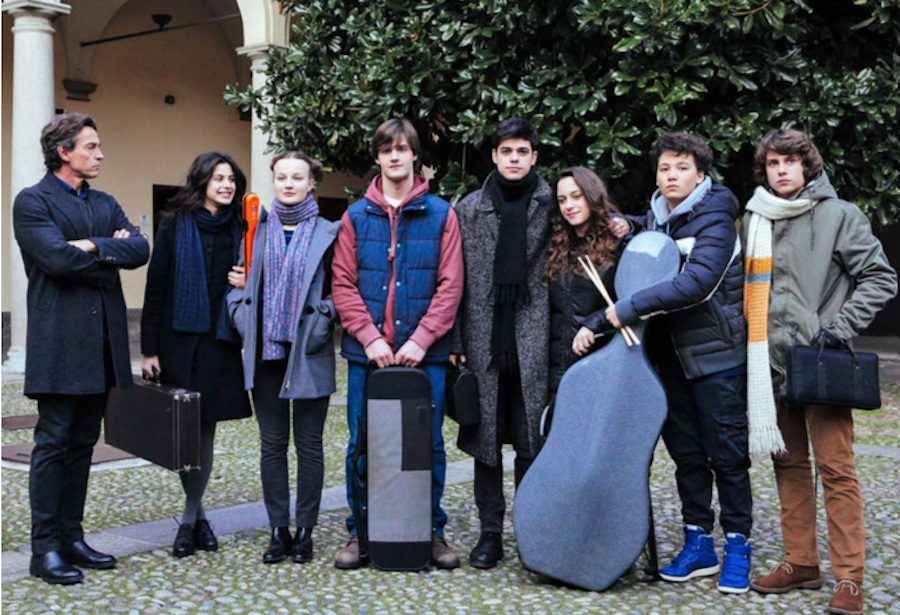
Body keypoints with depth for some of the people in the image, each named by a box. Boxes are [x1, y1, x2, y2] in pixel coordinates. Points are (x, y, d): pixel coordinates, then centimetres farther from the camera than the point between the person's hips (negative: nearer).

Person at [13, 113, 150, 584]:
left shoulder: (105, 204, 17)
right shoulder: (32, 201, -2)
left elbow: (140, 249, 2)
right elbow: (58, 258, -17)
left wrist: (93, 246, -11)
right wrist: (111, 255, -4)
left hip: (101, 343, 6)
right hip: (60, 342, -6)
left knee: (82, 444, 11)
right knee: (53, 444, -2)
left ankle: (71, 539, 19)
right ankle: (45, 549, 5)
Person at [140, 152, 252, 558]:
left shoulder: (236, 230, 10)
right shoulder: (175, 226, -1)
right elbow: (155, 288, -3)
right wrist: (149, 349, -7)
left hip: (220, 342, 3)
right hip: (180, 339, -3)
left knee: (206, 429, 6)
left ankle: (190, 518, 17)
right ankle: (197, 517, 13)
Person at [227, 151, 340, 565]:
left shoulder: (327, 233, 2)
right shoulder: (255, 229, 9)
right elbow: (240, 283, 14)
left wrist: (320, 328, -10)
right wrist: (245, 320, -2)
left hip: (309, 355, -2)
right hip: (265, 351, 3)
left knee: (309, 442, 4)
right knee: (272, 442, 7)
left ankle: (305, 531, 14)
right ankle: (279, 530, 16)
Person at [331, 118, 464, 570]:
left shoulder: (441, 214, 4)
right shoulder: (356, 216, 7)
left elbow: (450, 285, -2)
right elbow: (343, 284, 1)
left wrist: (421, 338, -12)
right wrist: (370, 337, -10)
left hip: (424, 352, -1)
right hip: (366, 351, 1)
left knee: (428, 444, 6)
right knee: (362, 445, 7)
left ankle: (433, 531, 20)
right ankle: (359, 532, 20)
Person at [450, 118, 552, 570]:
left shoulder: (552, 207, 6)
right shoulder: (468, 209, 8)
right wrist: (455, 340, 1)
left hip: (534, 340, -1)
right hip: (484, 339, 1)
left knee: (532, 439, 2)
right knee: (486, 438, 7)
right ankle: (490, 532, 17)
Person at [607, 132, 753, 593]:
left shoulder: (715, 222, -12)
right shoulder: (656, 221, 8)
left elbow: (697, 282, -27)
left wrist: (630, 308, -27)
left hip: (717, 354, -6)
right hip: (674, 355, 6)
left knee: (726, 454, 1)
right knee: (685, 451, 10)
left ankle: (737, 547, 14)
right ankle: (698, 543, 21)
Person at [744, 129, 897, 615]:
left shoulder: (839, 215, -1)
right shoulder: (753, 221, 12)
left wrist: (842, 326, -11)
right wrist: (750, 350, 11)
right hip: (772, 364, 5)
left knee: (836, 469, -6)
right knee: (789, 465, 12)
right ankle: (800, 562, 22)